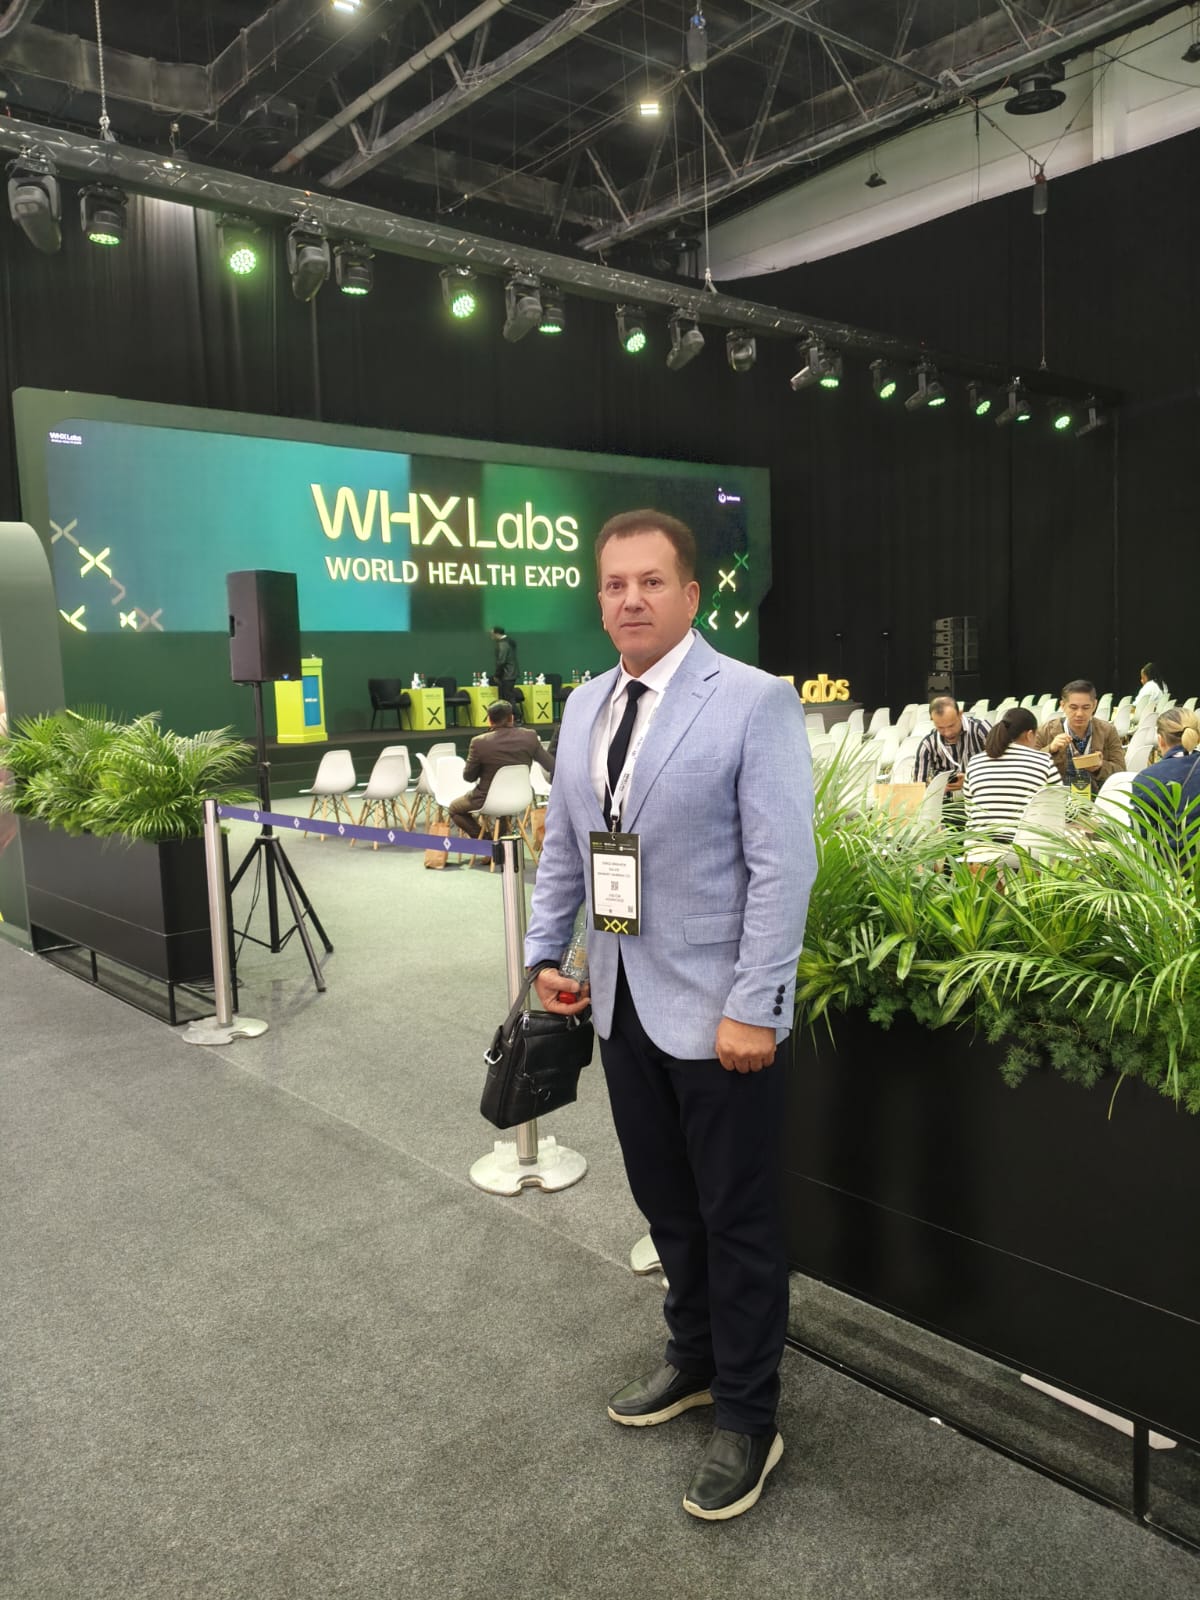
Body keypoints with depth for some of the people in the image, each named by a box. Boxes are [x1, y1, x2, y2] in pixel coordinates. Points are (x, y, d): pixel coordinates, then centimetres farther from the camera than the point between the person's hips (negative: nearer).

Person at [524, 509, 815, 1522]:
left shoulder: (754, 703, -13)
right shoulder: (584, 707, 7)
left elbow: (784, 866, -17)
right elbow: (563, 846, 15)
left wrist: (753, 1009, -19)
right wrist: (547, 953, 10)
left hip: (718, 1012, -6)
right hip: (624, 1006, 6)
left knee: (738, 1221, 9)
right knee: (666, 1202, 20)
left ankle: (748, 1422, 28)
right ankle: (695, 1361, 42)